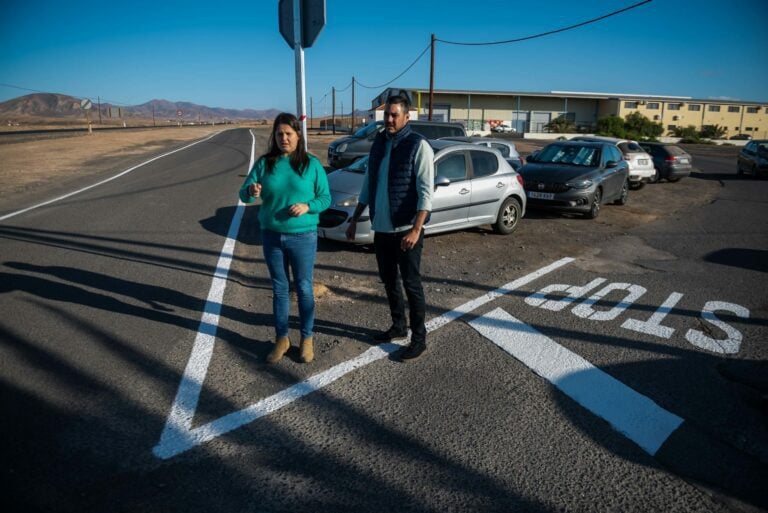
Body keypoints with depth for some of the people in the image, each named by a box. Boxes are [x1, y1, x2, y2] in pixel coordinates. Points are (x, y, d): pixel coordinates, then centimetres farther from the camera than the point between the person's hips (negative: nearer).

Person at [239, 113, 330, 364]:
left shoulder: (312, 164, -4)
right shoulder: (264, 162, 1)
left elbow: (325, 198, -2)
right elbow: (243, 194, -2)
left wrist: (307, 206, -21)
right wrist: (251, 192, -26)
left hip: (303, 237, -2)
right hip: (272, 236, 3)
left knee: (304, 289, 7)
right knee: (279, 289, 13)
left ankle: (307, 338, 24)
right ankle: (282, 338, 28)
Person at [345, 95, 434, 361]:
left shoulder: (418, 145, -11)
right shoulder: (379, 143, 9)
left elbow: (426, 192, -17)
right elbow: (368, 184, 15)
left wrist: (416, 229, -26)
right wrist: (355, 219, 14)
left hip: (406, 229, -7)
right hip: (381, 227, 7)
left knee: (411, 283, 1)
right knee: (389, 280, 16)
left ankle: (419, 338, 14)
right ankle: (398, 325, 34)